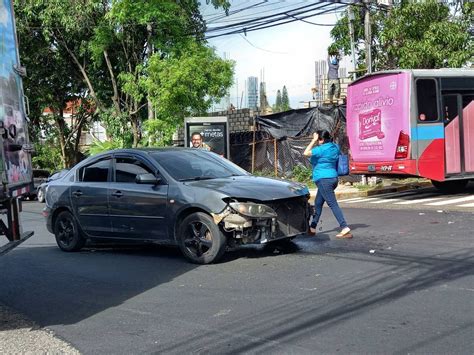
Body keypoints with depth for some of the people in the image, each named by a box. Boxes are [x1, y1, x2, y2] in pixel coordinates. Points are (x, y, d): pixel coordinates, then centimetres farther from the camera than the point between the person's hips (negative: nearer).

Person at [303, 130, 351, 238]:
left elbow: (306, 153, -14)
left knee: (333, 204, -12)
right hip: (333, 178, 10)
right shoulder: (335, 147, 8)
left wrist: (313, 140, -9)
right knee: (318, 203, 17)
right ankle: (312, 228, 24)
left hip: (324, 179, -10)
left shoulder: (322, 149, -17)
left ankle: (345, 228, -18)